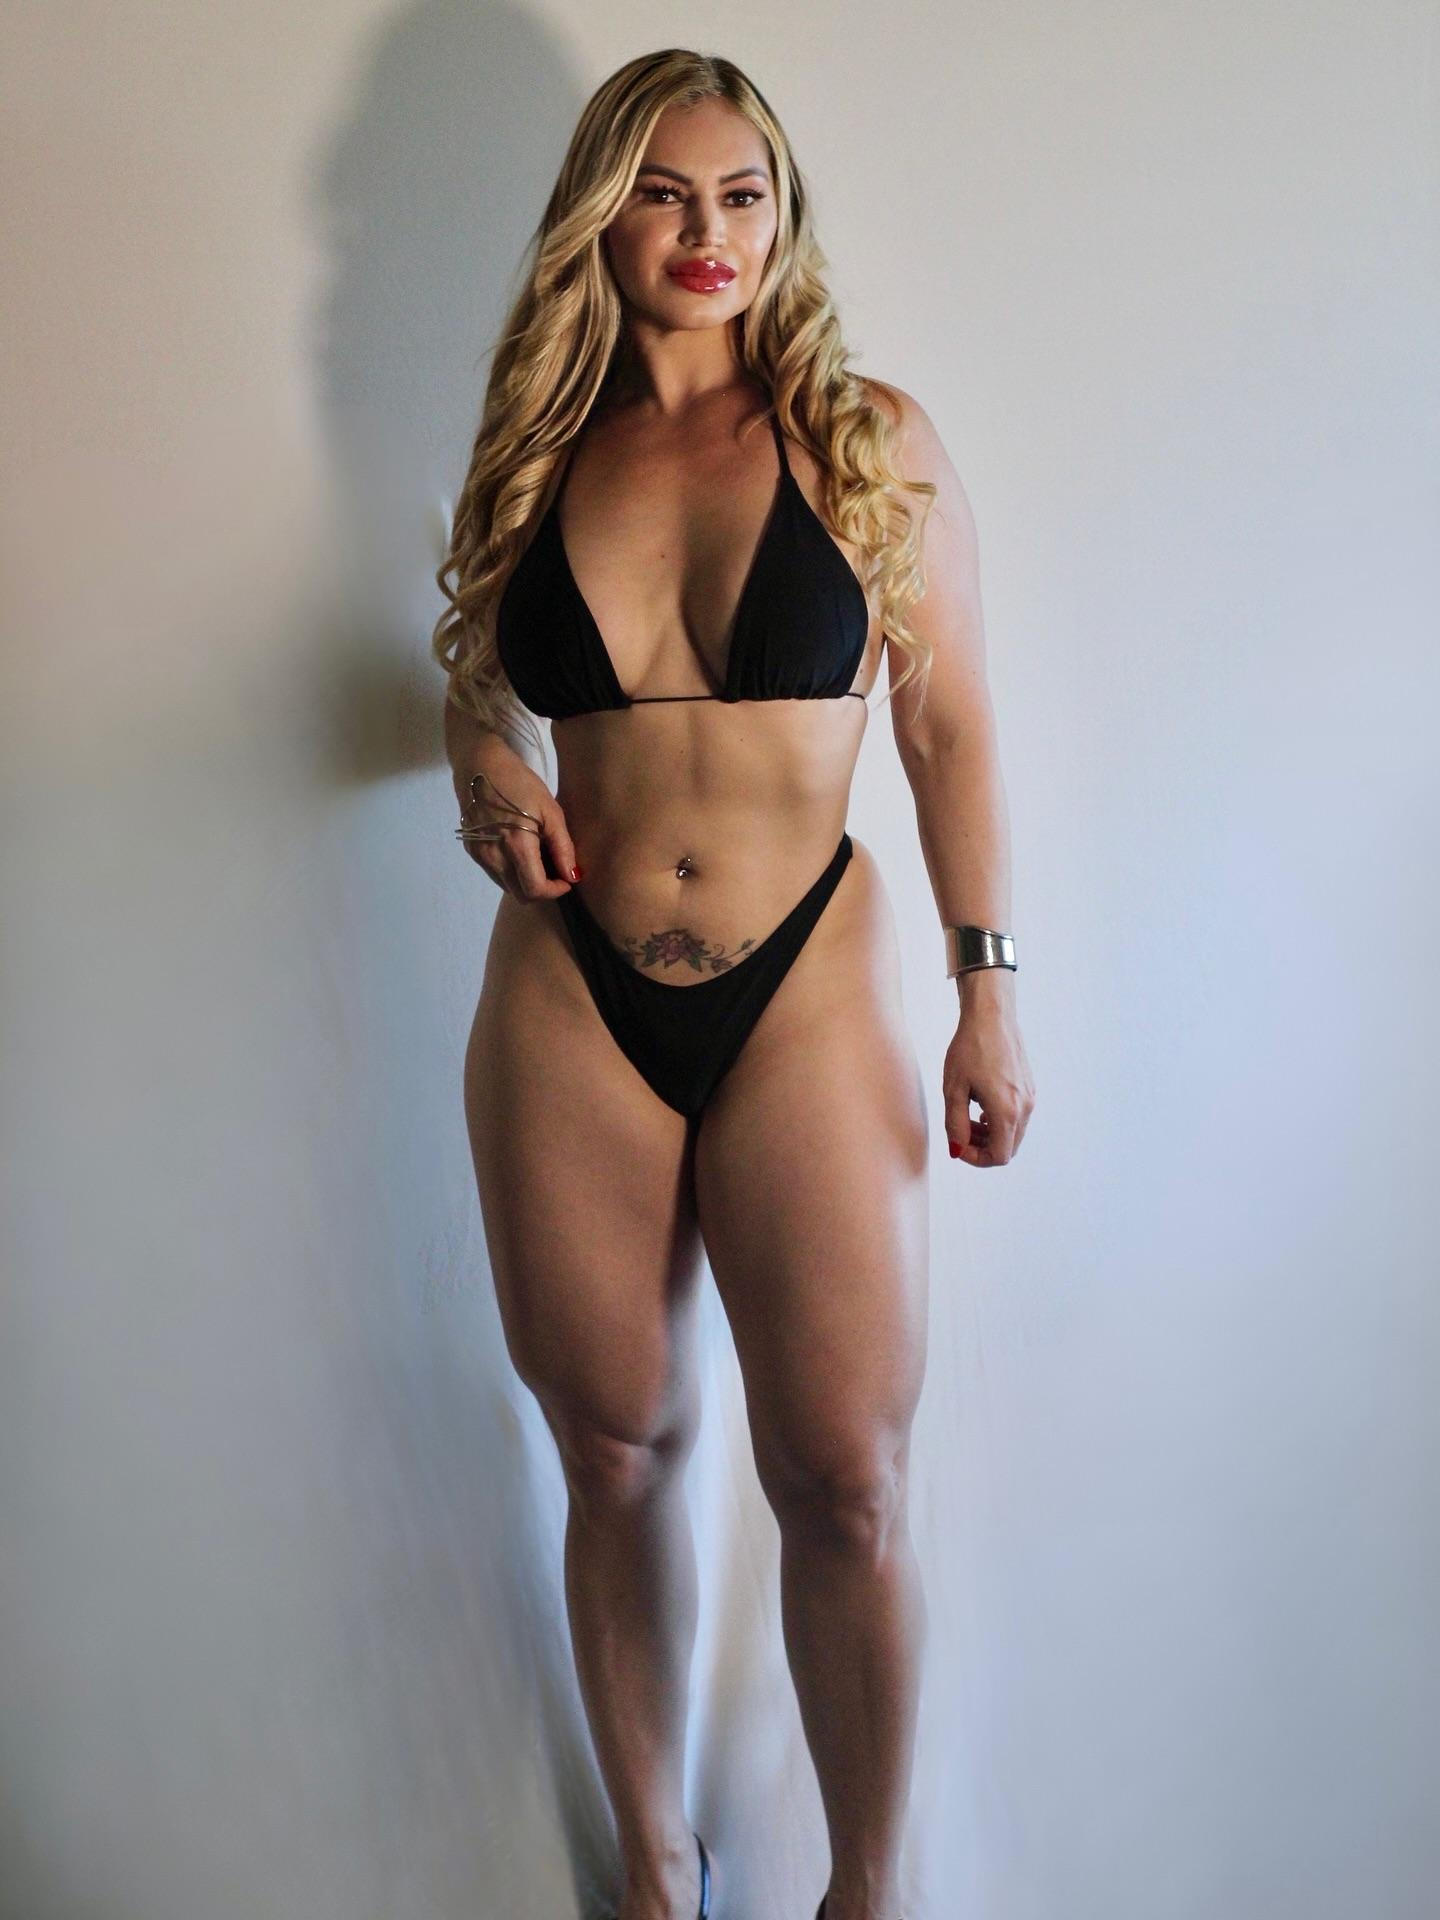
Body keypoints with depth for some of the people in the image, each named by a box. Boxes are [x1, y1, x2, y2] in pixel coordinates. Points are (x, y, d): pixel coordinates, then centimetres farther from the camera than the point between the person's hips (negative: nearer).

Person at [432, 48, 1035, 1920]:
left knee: (848, 1481, -4)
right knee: (616, 1454, 11)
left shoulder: (872, 440, 2)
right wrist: (482, 765, -2)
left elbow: (950, 725, 4)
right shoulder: (539, 455, 9)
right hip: (569, 1005, 3)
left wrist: (990, 992, 1)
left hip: (808, 990, -2)